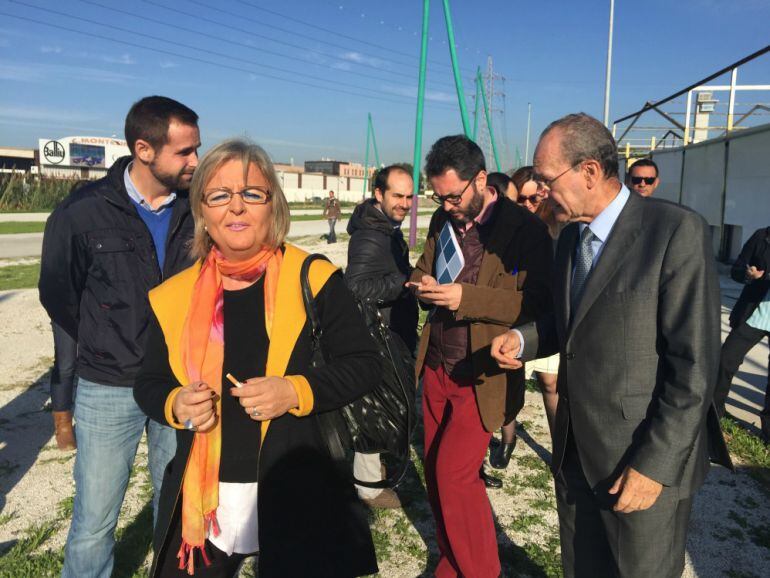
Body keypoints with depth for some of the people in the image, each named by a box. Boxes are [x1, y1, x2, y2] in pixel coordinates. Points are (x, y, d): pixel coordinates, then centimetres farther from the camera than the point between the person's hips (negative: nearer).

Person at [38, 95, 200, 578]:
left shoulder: (198, 208, -6)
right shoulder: (83, 213, -11)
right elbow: (58, 294, 4)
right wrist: (106, 347, 8)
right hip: (109, 389, -1)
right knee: (94, 523, 9)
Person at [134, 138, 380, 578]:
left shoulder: (313, 279, -9)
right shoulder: (174, 296, 0)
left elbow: (364, 363, -5)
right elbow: (150, 383, 10)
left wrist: (297, 391, -20)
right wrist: (175, 404, -12)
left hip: (301, 496, -2)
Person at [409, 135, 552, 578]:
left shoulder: (524, 228, -14)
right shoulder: (442, 220, 6)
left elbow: (538, 304, -19)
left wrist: (465, 297, -27)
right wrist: (424, 285, -8)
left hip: (480, 374, -7)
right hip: (437, 366, 7)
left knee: (454, 475, -4)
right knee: (436, 472, 15)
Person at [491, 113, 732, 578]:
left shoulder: (677, 231, -17)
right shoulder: (571, 235, 7)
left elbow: (694, 367, -19)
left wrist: (655, 464, -19)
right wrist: (523, 339, -1)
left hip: (646, 463, -6)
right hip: (575, 452, 7)